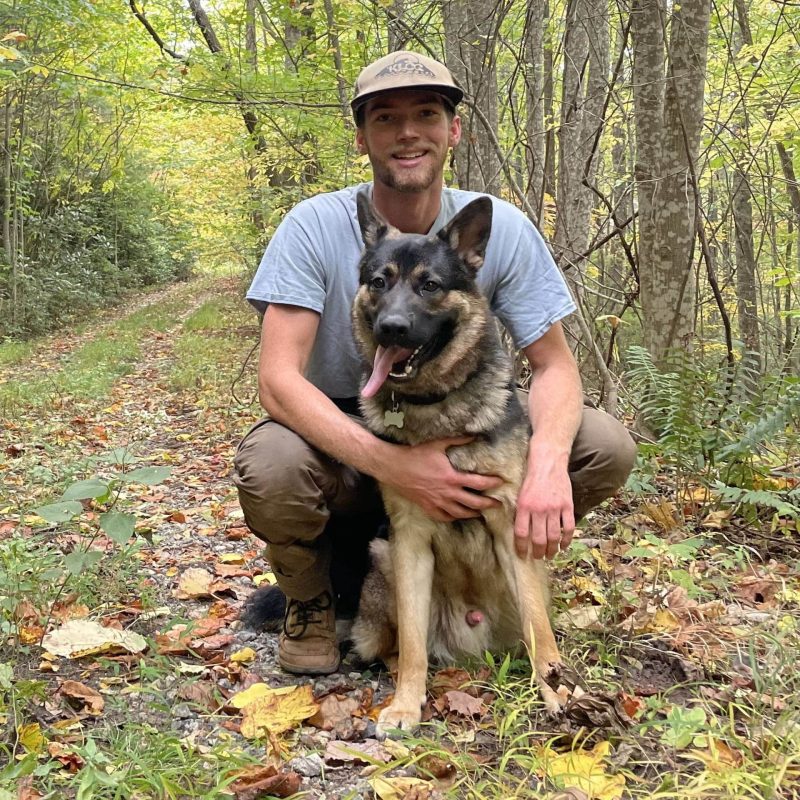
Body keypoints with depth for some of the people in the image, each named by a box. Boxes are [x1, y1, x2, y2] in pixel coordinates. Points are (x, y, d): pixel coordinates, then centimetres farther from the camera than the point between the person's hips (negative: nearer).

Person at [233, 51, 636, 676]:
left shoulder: (502, 229, -10)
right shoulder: (314, 226, -16)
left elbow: (554, 364, -10)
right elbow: (278, 380, -23)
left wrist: (548, 457, -33)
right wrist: (392, 466, -39)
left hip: (462, 433, 3)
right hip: (345, 442, -2)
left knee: (606, 447, -19)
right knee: (269, 467, -36)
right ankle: (311, 599, 1)